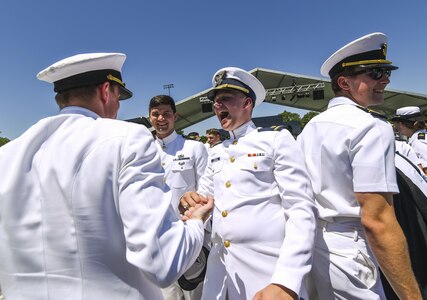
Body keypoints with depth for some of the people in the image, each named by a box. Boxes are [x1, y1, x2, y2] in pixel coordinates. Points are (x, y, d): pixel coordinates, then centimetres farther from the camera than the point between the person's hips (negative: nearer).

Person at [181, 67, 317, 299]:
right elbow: (203, 197, 15)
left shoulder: (277, 140, -7)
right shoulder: (215, 152, 11)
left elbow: (301, 210, -13)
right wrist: (189, 202, -9)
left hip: (267, 271, -5)